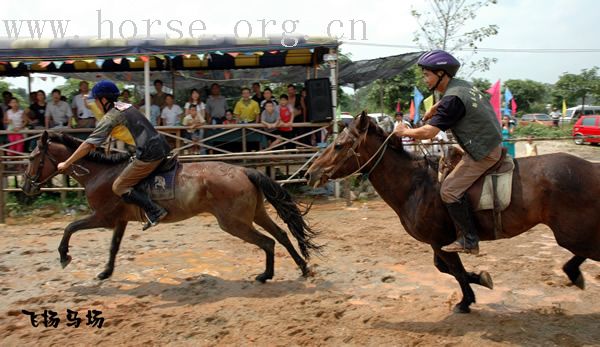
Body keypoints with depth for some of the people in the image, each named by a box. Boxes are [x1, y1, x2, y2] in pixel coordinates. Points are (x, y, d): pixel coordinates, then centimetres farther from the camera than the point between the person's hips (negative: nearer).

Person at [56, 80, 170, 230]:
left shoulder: (109, 118, -5)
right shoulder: (126, 106, 19)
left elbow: (89, 145, -6)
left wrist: (66, 163, 3)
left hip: (149, 155, -9)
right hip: (162, 146, 9)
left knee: (119, 187, 2)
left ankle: (155, 211, -8)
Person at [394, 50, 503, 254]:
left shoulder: (453, 99, -22)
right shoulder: (461, 84, 8)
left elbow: (429, 132, -24)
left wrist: (404, 132, -9)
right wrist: (433, 109, 35)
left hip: (483, 153, -10)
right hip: (490, 144, 11)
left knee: (450, 191, -12)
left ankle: (469, 241, -3)